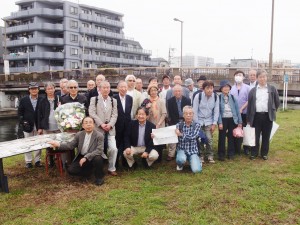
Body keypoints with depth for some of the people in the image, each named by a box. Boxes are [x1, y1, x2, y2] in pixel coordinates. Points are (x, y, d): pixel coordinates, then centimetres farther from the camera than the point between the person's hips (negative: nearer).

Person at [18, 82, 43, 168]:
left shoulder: (42, 100, -1)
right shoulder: (24, 100, 2)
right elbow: (20, 113, 4)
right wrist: (23, 122, -9)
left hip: (38, 126, 0)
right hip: (28, 126, 1)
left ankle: (37, 160, 18)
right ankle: (28, 161, 17)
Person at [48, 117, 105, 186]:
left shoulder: (99, 136, -14)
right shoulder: (79, 134, 1)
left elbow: (99, 150, -24)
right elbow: (70, 145, 3)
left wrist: (86, 157, -31)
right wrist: (58, 144, -15)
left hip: (93, 157, -4)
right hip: (81, 157, 4)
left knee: (98, 158, -36)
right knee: (71, 170, -12)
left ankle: (99, 177, -7)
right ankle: (89, 169, 13)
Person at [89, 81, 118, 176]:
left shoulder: (113, 100, 13)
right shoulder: (94, 99, 5)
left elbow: (115, 115, 5)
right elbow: (92, 113, -6)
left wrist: (110, 124, -12)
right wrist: (101, 124, -15)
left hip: (110, 128, 2)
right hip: (98, 128, -2)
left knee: (113, 148, -6)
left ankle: (112, 168, 10)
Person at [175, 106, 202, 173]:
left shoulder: (196, 125, -3)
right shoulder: (179, 125, -3)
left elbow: (192, 137, -18)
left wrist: (181, 134, -21)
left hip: (193, 151, 0)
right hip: (182, 149, 0)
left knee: (196, 170, -19)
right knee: (181, 159, -35)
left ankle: (195, 161, 19)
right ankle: (180, 165, 5)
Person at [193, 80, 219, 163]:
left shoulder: (216, 96, -10)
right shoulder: (198, 96, -16)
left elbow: (216, 111, -4)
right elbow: (195, 111, -11)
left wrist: (214, 124, -5)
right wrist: (196, 124, -10)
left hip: (209, 121, 1)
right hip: (199, 121, -1)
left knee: (209, 139, -3)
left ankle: (210, 156, 12)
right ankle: (201, 156, 17)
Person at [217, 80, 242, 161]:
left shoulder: (232, 97, 5)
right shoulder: (218, 98, -4)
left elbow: (237, 109, 6)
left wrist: (240, 121, 3)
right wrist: (220, 122, -14)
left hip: (232, 119, 3)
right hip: (223, 119, -3)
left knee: (231, 137, 11)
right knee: (222, 137, 3)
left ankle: (231, 153, 21)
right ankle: (221, 154, 12)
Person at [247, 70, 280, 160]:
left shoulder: (272, 89, 3)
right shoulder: (253, 90, 5)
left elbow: (277, 102, 11)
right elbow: (249, 104, 5)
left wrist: (272, 111, 9)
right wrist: (248, 118, 3)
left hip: (268, 116, 0)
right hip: (256, 116, 0)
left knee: (266, 136, 9)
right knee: (255, 136, 5)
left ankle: (264, 153, 21)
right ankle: (254, 153, 16)